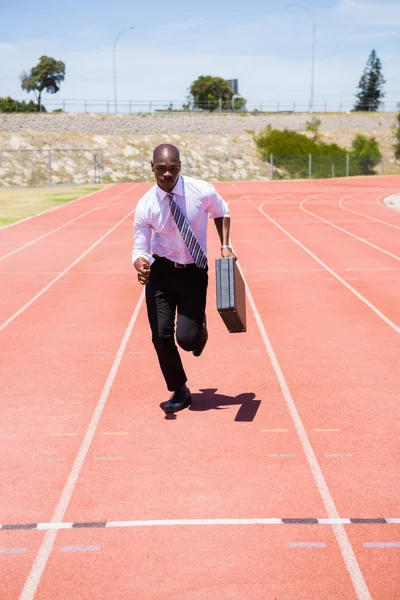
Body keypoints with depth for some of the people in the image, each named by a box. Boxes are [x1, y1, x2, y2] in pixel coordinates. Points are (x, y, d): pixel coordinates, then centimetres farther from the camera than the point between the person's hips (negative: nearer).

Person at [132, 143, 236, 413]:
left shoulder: (202, 191, -14)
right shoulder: (145, 206, -14)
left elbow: (222, 212, 8)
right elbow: (140, 248, -9)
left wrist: (225, 245, -1)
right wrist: (141, 263, -31)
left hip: (194, 271, -1)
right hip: (161, 271, 1)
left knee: (187, 338, -9)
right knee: (161, 335, -4)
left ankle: (200, 328, 32)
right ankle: (179, 391, 20)